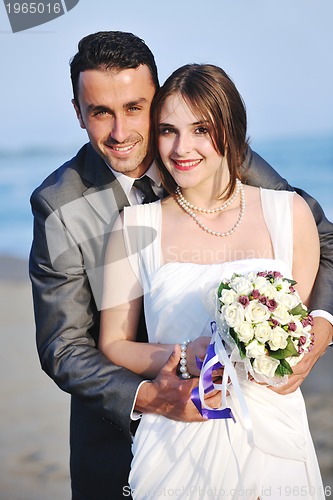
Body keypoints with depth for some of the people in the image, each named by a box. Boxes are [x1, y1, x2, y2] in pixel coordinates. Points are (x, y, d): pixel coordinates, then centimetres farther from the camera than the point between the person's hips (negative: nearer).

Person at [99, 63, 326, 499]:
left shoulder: (289, 213, 0)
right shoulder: (135, 227, -2)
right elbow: (113, 344, 1)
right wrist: (184, 357, -17)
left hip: (272, 439, 1)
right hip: (175, 443, -1)